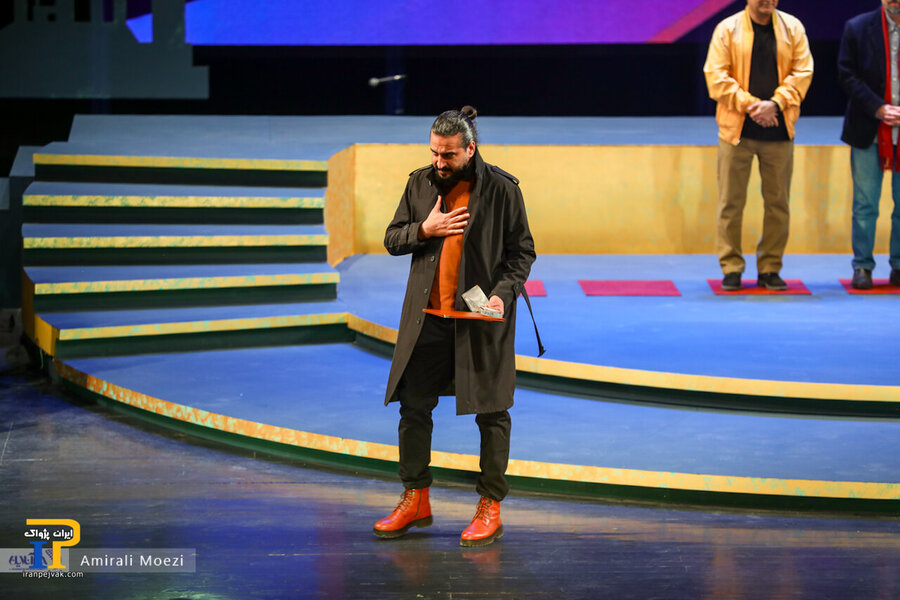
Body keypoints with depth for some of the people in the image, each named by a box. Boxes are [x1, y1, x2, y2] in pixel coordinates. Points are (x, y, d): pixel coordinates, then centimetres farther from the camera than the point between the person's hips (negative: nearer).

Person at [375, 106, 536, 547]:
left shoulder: (501, 189, -6)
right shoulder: (420, 183, 5)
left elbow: (522, 251, -1)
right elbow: (392, 239, 11)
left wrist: (503, 294, -16)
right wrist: (424, 230, -9)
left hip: (482, 318, -4)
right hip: (427, 318, 4)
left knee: (491, 412, 2)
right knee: (413, 407, 6)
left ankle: (490, 507, 11)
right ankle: (415, 500, 19)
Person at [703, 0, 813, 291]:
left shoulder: (792, 28, 6)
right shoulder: (727, 29, 0)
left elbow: (802, 72, 0)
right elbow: (716, 75, -6)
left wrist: (775, 104, -14)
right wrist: (749, 104, -15)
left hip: (778, 130, 2)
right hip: (736, 128, -2)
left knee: (778, 202, 4)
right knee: (731, 201, 0)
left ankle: (770, 268, 14)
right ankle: (731, 268, 9)